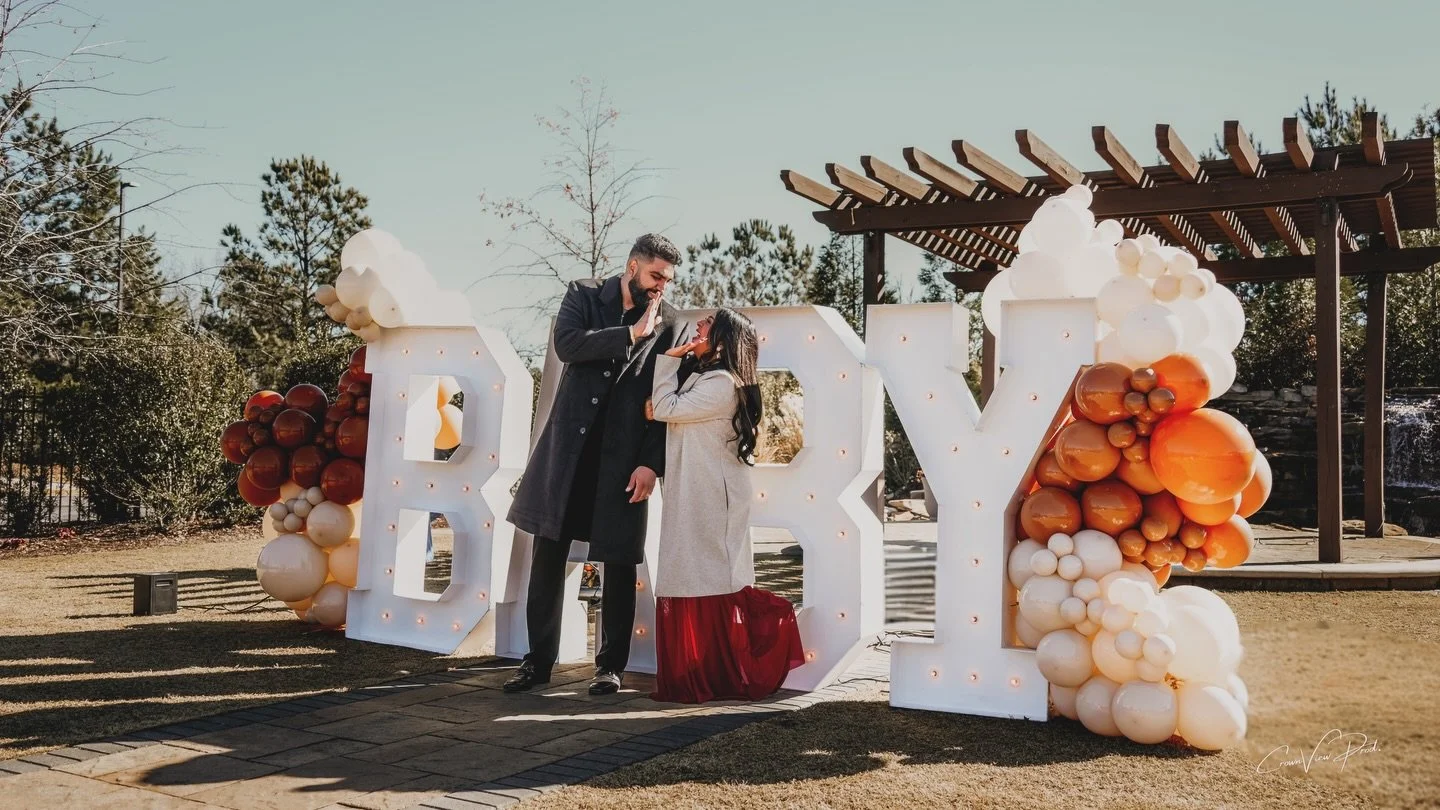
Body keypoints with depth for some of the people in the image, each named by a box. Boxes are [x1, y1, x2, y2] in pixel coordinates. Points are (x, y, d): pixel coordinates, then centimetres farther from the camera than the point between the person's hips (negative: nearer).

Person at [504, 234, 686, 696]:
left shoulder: (666, 321, 4)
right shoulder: (584, 296, 5)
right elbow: (567, 344, -14)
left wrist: (651, 463, -8)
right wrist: (631, 333, -15)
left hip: (623, 456, -1)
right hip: (569, 446, 1)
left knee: (619, 563, 3)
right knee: (548, 554, 5)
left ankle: (610, 665, 17)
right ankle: (539, 661, 17)